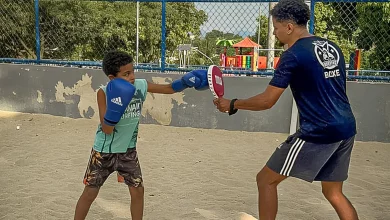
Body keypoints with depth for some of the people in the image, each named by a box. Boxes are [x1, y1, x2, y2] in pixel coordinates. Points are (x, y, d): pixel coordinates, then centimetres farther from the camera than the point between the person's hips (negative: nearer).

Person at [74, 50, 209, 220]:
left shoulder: (141, 85, -12)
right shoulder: (104, 93, -22)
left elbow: (169, 88, 0)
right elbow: (107, 129, -27)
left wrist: (186, 81, -19)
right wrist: (115, 108, -43)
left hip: (128, 150, 3)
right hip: (104, 151, -3)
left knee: (138, 190, 5)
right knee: (90, 193, 8)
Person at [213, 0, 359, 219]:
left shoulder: (293, 55, -11)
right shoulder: (332, 47, 11)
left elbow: (267, 101, -12)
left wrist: (232, 104, 1)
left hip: (318, 133, -8)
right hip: (346, 129, 8)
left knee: (266, 179, 6)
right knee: (334, 192, 21)